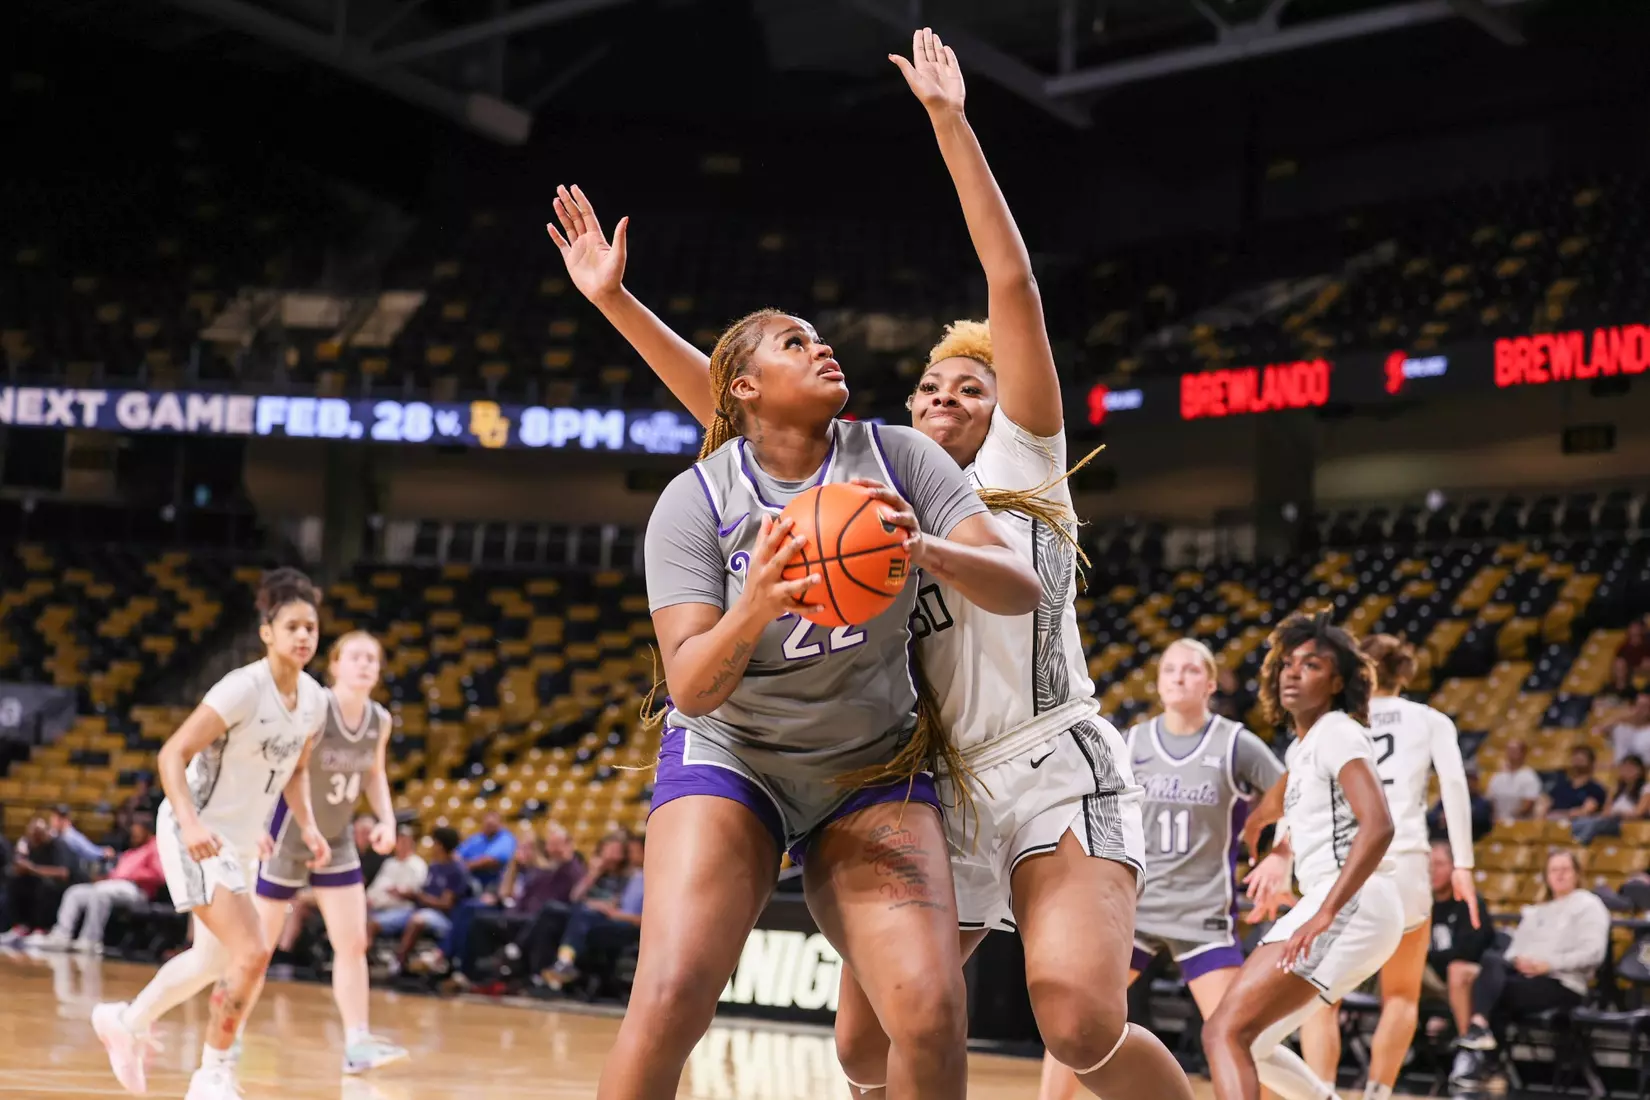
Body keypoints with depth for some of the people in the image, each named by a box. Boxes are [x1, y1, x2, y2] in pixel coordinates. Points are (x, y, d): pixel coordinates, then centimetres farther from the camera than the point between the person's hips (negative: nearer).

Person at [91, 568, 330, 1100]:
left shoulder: (313, 699, 1)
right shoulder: (243, 689, -23)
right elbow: (172, 754, -23)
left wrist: (309, 828, 3)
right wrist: (191, 822, -36)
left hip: (238, 840, 9)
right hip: (197, 836, -9)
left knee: (214, 957, 22)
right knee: (252, 953, -18)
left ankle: (127, 1021, 46)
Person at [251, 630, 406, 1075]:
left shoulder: (380, 721, -4)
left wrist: (387, 819, -2)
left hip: (337, 842, 6)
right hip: (285, 838, -6)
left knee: (353, 943, -2)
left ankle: (357, 1044, -1)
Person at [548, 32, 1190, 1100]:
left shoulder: (1018, 471, 5)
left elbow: (1014, 288, -4)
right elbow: (735, 410, 17)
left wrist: (951, 124, -8)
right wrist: (616, 301, 12)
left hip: (1055, 773, -5)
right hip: (939, 794, 6)